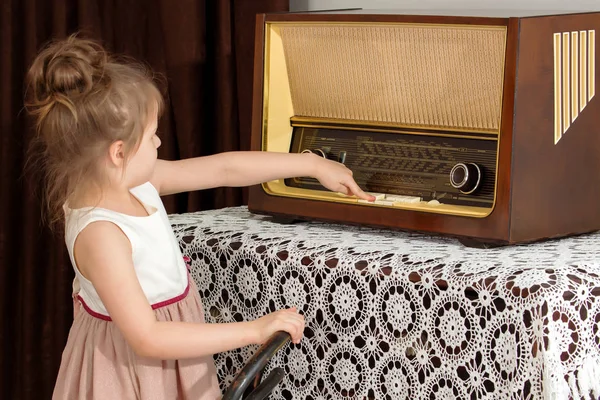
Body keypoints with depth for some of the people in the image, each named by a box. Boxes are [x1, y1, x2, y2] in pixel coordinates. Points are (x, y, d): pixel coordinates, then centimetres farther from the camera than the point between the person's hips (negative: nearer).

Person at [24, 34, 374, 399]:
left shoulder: (138, 180, -6)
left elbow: (224, 169, 5)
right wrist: (254, 331, -28)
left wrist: (312, 164, 9)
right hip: (132, 369, -8)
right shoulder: (100, 233, -30)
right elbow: (147, 339, -30)